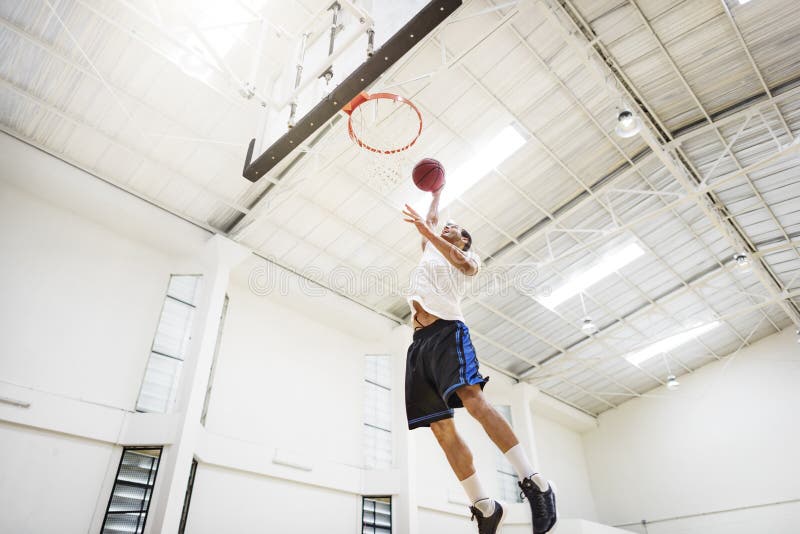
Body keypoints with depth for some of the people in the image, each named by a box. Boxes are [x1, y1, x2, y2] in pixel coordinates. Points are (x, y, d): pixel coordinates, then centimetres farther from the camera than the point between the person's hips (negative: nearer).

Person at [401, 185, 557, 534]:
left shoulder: (469, 258, 16)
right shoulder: (430, 251, 32)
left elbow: (462, 263, -8)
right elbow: (430, 219, 41)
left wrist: (427, 233, -16)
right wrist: (436, 193, 59)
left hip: (447, 331, -5)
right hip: (420, 341, 6)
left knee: (473, 400, -28)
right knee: (441, 427, -5)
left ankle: (533, 483, -25)